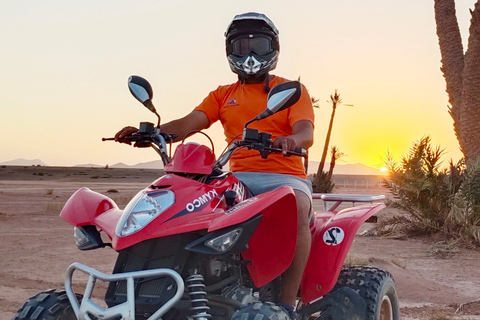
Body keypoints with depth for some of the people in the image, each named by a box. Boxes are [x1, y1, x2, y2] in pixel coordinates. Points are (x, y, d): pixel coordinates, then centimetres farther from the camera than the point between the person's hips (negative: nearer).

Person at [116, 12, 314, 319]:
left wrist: (290, 140, -33)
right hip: (238, 176, 4)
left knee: (297, 207, -36)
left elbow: (306, 133, -7)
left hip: (284, 174, -3)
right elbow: (189, 123, 4)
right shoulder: (222, 95, 21)